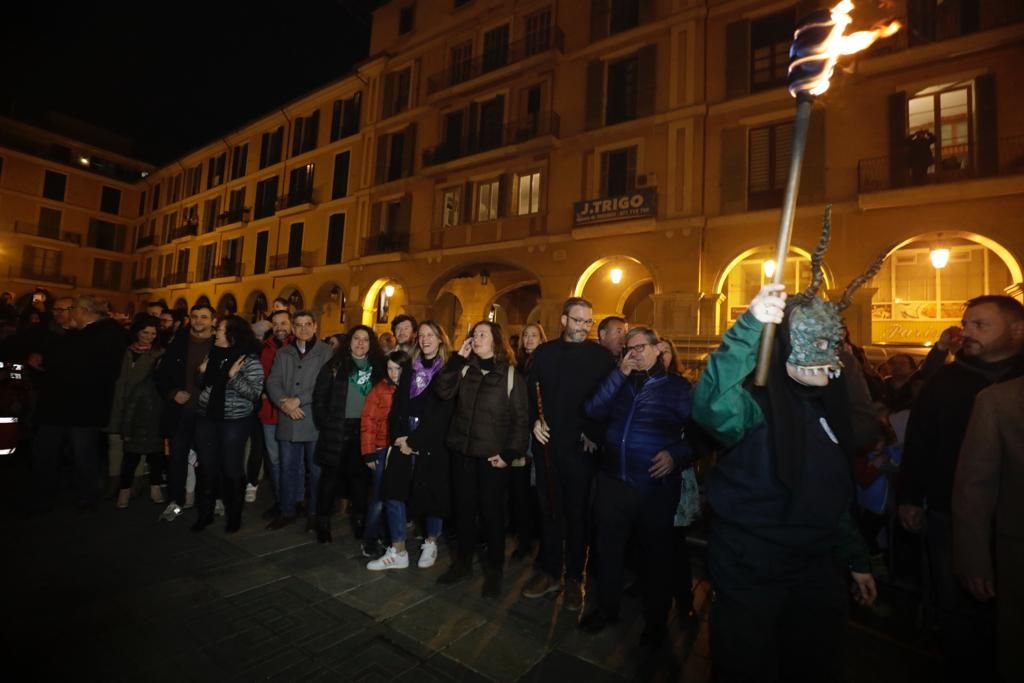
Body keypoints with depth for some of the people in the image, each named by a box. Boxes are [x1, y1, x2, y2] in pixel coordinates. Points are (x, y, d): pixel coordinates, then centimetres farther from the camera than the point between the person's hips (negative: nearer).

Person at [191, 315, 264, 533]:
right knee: (207, 467, 13)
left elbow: (254, 393, -17)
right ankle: (204, 513, 29)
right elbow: (202, 386, 17)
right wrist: (202, 372, -3)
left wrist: (234, 376, -25)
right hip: (206, 418, 5)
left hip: (233, 421, -5)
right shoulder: (213, 354, 6)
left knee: (231, 468, 5)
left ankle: (233, 515, 22)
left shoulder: (249, 359, -12)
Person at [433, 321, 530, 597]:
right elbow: (443, 392, -8)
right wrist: (458, 357, -10)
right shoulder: (464, 369, 7)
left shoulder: (511, 374, -4)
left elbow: (520, 417, -5)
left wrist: (510, 453, -11)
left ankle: (494, 569, 24)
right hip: (462, 450, 4)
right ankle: (463, 560, 32)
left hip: (492, 454, -3)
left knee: (491, 509, 7)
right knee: (464, 506, 14)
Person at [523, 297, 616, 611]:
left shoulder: (602, 356, -2)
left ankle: (574, 578, 25)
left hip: (581, 446, -2)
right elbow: (531, 391, 11)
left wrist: (596, 434, -10)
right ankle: (549, 572, 28)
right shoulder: (544, 352, 7)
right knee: (549, 509, 12)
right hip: (548, 442, 3)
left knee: (577, 512, 9)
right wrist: (535, 420, -2)